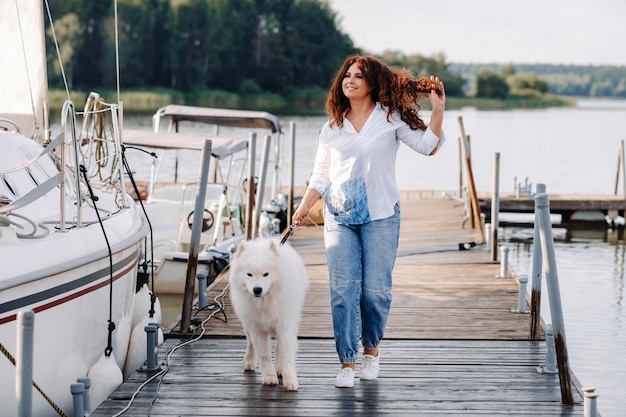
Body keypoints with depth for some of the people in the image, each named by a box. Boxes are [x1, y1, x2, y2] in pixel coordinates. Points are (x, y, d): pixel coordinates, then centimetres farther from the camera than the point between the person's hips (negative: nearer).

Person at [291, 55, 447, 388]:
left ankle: (371, 349, 23)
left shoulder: (391, 118, 4)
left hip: (380, 216, -2)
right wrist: (304, 206, 3)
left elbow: (428, 145, -6)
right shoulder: (332, 128, 13)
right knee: (343, 288, -8)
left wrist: (438, 111, -17)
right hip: (339, 216, 2)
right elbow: (321, 176, 15)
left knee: (376, 289, -1)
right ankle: (347, 362, -4)